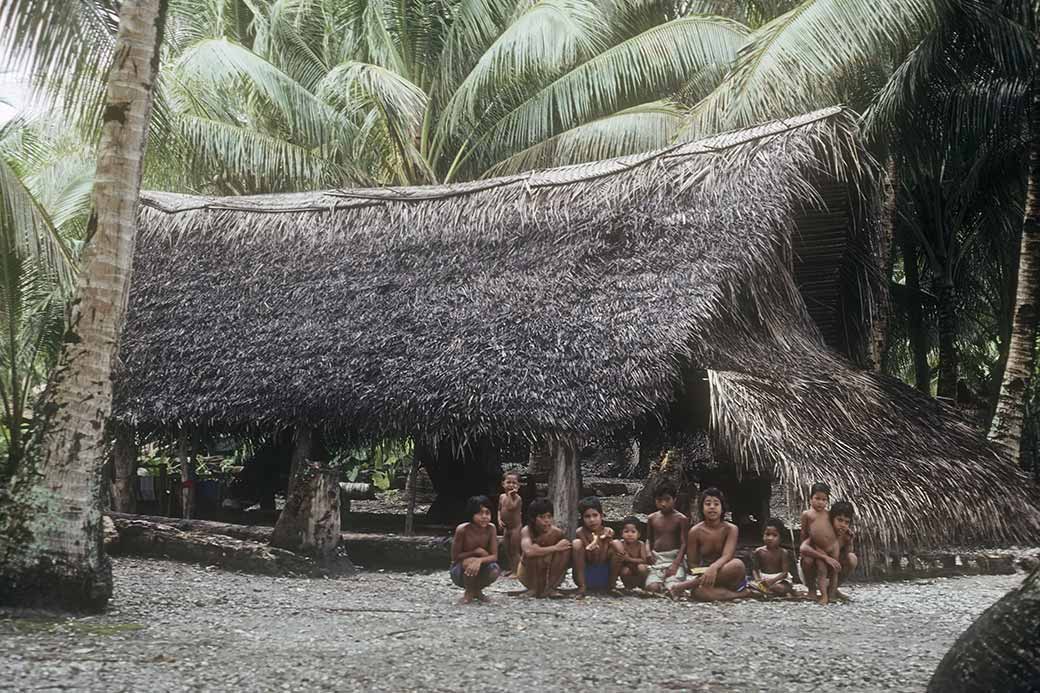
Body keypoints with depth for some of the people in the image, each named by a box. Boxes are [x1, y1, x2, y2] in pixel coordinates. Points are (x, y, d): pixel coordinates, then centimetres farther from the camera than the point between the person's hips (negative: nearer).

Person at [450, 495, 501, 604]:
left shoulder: (491, 529, -16)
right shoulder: (462, 529, -23)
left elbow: (494, 556, -19)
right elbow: (455, 557, -16)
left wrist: (480, 560, -39)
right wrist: (476, 552, -24)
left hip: (480, 570, 3)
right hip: (460, 571, -3)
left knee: (494, 571, -29)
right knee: (471, 561, -35)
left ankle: (477, 590, 6)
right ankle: (469, 593, -5)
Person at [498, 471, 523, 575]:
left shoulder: (517, 498, -16)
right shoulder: (502, 497, 6)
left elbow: (511, 507, -32)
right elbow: (500, 509, 16)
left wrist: (509, 495, -27)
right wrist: (499, 520, 0)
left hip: (515, 527, -7)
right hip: (506, 527, 8)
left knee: (515, 551, -3)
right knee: (508, 550, 15)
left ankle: (515, 571, 2)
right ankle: (511, 569, 27)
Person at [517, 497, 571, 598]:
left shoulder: (557, 532, -14)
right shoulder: (526, 531, -22)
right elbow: (528, 551, -45)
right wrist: (555, 548, -38)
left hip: (550, 574, 3)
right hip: (528, 575, -3)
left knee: (566, 548, -20)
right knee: (535, 550, -33)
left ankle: (550, 588, -14)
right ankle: (535, 589, -15)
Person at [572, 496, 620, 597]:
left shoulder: (608, 532, -9)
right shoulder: (580, 532, -11)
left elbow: (602, 560, -14)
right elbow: (590, 559, -15)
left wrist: (604, 541, -31)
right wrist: (590, 548, -37)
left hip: (604, 576, 1)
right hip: (585, 575, -1)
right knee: (576, 543, -23)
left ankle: (611, 587, -9)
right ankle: (582, 588, -20)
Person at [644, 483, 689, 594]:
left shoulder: (681, 519, -1)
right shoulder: (652, 518, 11)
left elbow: (684, 544, -6)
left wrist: (675, 564, -18)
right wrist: (649, 553, 1)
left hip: (675, 558, -3)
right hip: (657, 559, 3)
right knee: (652, 588, -23)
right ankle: (663, 584, 11)